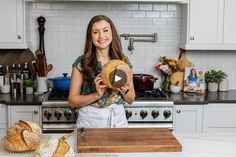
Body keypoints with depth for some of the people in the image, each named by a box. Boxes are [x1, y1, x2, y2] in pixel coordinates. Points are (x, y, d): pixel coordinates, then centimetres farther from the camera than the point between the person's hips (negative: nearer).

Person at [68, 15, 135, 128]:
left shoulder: (124, 61, -1)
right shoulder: (81, 63, -8)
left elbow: (131, 100, 6)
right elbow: (72, 101, -7)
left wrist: (124, 90, -15)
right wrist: (97, 94, -21)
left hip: (118, 119, 2)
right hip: (89, 120, -2)